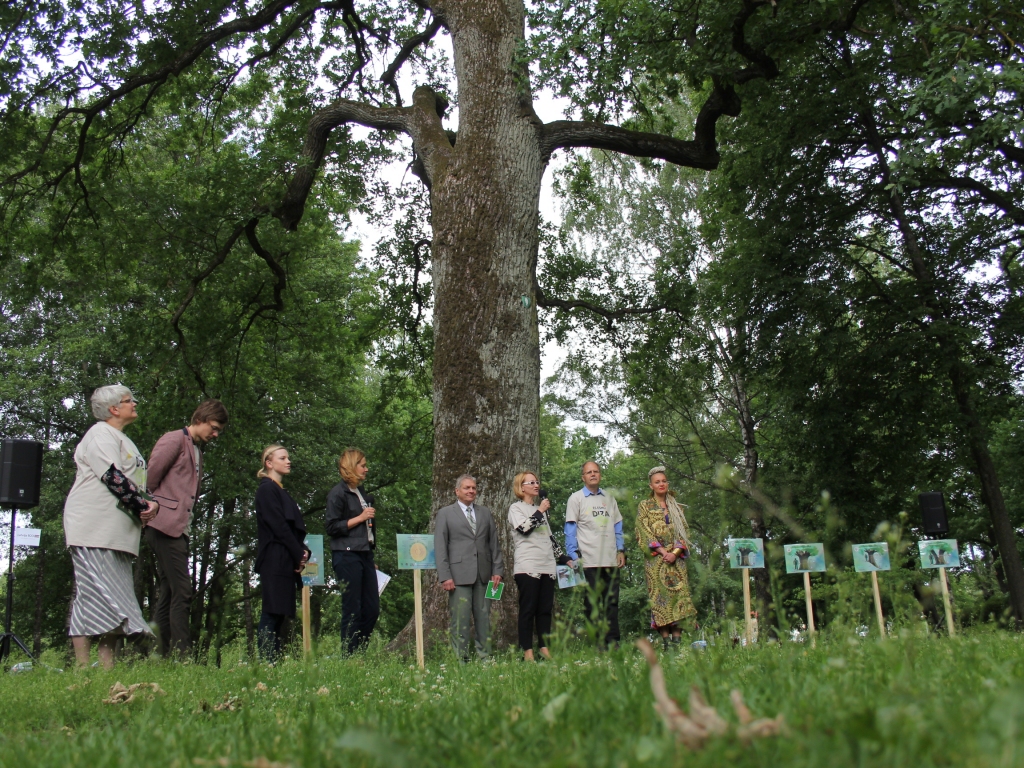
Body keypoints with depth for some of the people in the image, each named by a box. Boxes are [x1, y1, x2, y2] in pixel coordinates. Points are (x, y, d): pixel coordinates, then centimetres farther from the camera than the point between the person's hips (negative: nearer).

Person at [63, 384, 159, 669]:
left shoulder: (123, 440, 25)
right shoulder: (101, 434, -5)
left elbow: (137, 483, 22)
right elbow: (113, 477, -18)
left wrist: (151, 504, 3)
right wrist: (142, 506, -14)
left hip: (118, 533, 10)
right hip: (94, 530, -10)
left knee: (115, 600, 5)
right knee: (93, 592, -12)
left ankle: (107, 666, 5)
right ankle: (83, 666, -10)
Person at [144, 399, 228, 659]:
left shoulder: (197, 451, 22)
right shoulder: (175, 440, -4)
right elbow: (151, 476, -12)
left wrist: (186, 519, 8)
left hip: (180, 529, 9)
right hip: (166, 526, -9)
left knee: (169, 595, 9)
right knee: (181, 594, -12)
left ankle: (158, 656, 12)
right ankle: (182, 656, -12)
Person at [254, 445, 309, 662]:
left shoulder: (280, 491, 22)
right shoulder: (267, 489, -6)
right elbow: (278, 526, -13)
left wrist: (303, 552, 2)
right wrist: (299, 554, -11)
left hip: (287, 561, 9)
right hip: (274, 561, -9)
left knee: (282, 614, 6)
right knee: (273, 612, -10)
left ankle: (274, 662, 8)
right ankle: (266, 661, -9)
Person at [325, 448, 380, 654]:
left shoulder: (362, 493, 19)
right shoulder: (338, 493, -4)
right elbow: (331, 527, -10)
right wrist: (360, 518, -11)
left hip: (365, 555, 8)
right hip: (347, 556, -8)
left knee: (372, 608, 6)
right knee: (352, 610, -4)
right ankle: (349, 656, 3)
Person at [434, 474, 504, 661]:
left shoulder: (485, 513, 16)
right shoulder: (445, 513, 5)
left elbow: (494, 543, 15)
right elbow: (440, 547, 0)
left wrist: (497, 570, 5)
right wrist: (445, 576, -8)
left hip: (484, 574, 4)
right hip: (459, 575, -3)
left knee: (484, 618, 6)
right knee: (460, 619, -3)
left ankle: (485, 657, 13)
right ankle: (460, 658, 4)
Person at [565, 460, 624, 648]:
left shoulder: (609, 498, 17)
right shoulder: (576, 499, 3)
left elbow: (617, 526, 19)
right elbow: (570, 529, 0)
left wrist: (621, 550, 9)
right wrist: (574, 555, -8)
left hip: (611, 560, 4)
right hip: (589, 561, -4)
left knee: (612, 602, 3)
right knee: (592, 604, -1)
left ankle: (613, 642, 7)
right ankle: (597, 643, 2)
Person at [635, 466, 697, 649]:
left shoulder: (676, 507, 16)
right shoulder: (644, 506, 7)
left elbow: (684, 532, 10)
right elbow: (644, 533, -2)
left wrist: (675, 552, -7)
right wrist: (663, 551, -12)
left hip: (676, 558, 3)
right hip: (655, 559, -3)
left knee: (680, 593, -7)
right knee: (660, 595, -8)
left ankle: (677, 637, -7)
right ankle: (665, 639, -8)